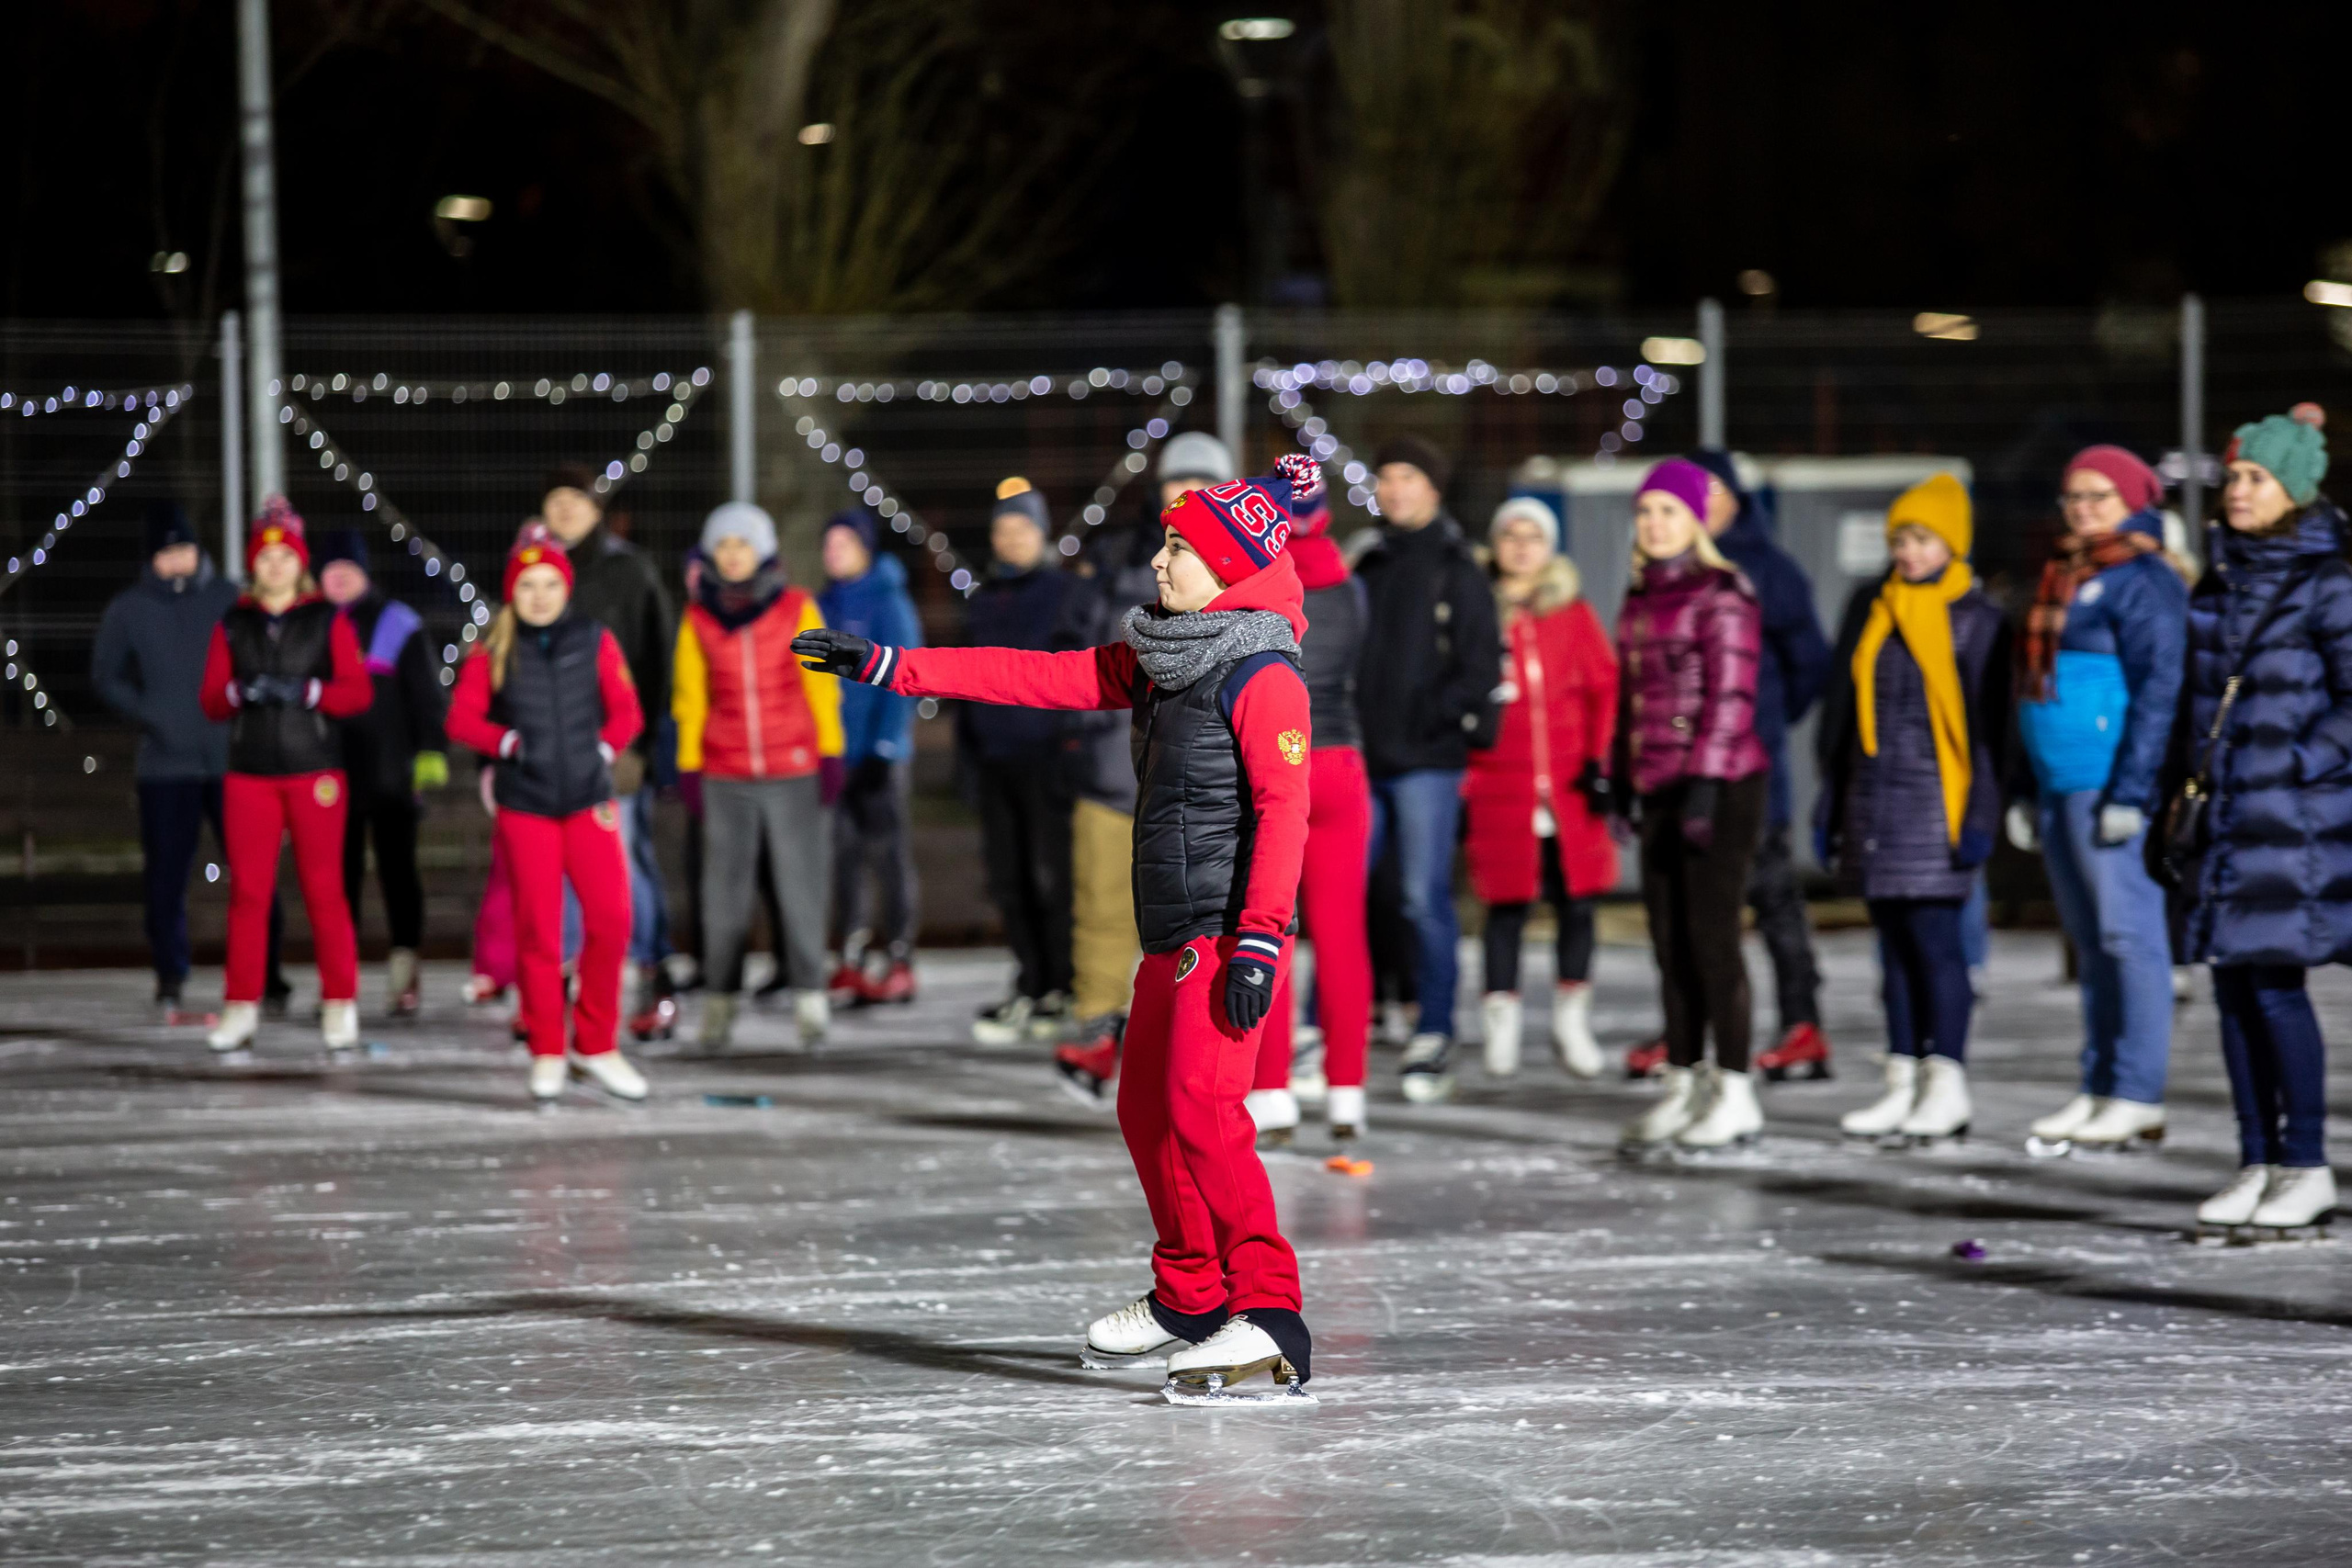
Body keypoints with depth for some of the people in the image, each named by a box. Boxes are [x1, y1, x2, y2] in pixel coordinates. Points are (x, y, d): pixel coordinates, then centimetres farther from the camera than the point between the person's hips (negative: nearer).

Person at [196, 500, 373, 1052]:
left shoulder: (327, 621, 4)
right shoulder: (233, 626, 10)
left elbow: (359, 692, -2)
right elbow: (210, 700, 7)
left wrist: (306, 691, -17)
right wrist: (239, 691, -15)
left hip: (315, 772, -2)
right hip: (250, 774, 2)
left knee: (323, 888, -2)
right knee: (247, 889, 0)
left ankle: (340, 1006, 6)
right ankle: (241, 1007, 5)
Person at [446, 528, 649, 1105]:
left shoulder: (594, 641, 5)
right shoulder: (494, 651, 2)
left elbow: (626, 712, 6)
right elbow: (462, 718, -1)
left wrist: (602, 751, -9)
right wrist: (509, 743, -15)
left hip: (589, 798, 1)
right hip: (524, 804, -1)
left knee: (610, 918, -7)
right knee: (538, 928, 1)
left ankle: (596, 1046, 8)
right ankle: (546, 1054, 10)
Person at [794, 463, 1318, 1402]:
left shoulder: (1262, 679, -12)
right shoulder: (1155, 661, 15)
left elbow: (1283, 812, -19)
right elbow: (1042, 679, 17)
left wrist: (1258, 942, -27)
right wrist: (887, 667, 14)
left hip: (1228, 930, -10)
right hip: (1171, 935, 10)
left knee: (1200, 1110, -19)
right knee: (1147, 1108, 16)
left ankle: (1269, 1318, -22)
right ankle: (1190, 1298, 31)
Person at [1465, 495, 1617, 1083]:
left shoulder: (1575, 615, 9)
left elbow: (1605, 690, 7)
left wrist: (1600, 760, -3)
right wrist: (1460, 780, -1)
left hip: (1569, 786, 2)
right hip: (1500, 786, -2)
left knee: (1576, 899, 3)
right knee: (1507, 903, -2)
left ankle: (1572, 1021, 16)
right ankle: (1501, 1026, 5)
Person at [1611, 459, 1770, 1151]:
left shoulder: (1721, 595, -7)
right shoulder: (1641, 599, 17)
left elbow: (1731, 695, -13)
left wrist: (1706, 783, -19)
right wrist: (1621, 777, 17)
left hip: (1721, 785, -8)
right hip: (1660, 785, 8)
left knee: (1711, 933, -8)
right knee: (1669, 938, 8)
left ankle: (1735, 1092, -4)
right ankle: (1684, 1082, 13)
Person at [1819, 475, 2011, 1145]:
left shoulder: (1975, 618, -2)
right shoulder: (1869, 609, 12)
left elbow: (1987, 723, -4)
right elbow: (1841, 706, 17)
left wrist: (1981, 814, -9)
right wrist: (1831, 799, 14)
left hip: (1935, 801, -5)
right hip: (1873, 801, 5)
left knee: (1933, 935, -8)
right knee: (1894, 940, 8)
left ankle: (1947, 1084, -3)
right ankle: (1904, 1083, 12)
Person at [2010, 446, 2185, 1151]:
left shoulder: (2144, 580, -8)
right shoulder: (2064, 575, 19)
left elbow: (2158, 692, -14)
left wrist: (2130, 793, -19)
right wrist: (2029, 792, 20)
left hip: (2109, 788, -9)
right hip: (2058, 787, 9)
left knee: (2128, 934, -8)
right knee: (2093, 941, 11)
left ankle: (2139, 1096, -7)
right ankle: (2100, 1089, 15)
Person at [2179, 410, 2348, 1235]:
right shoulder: (2222, 573, 13)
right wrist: (2200, 766, 14)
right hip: (2229, 810, 7)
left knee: (2275, 981, -9)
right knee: (2233, 985, 6)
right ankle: (2257, 1161, 12)